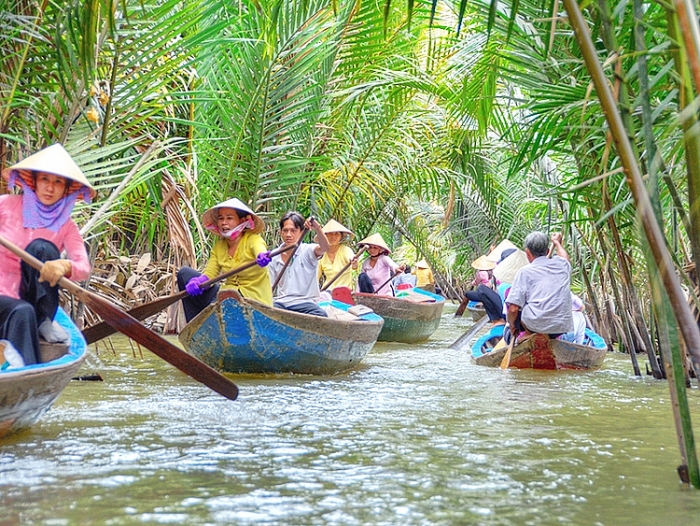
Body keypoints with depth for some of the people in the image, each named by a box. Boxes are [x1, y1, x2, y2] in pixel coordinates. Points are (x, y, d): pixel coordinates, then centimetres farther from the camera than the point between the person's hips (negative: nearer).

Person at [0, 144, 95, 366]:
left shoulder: (66, 227, 1)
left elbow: (84, 268, -15)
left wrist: (65, 266, -40)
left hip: (34, 302, 2)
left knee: (41, 247, -22)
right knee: (22, 312, -37)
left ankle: (43, 322, -18)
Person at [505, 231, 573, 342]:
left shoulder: (525, 271, -2)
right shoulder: (561, 264, 9)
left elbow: (513, 309, -7)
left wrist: (512, 326, 12)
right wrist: (557, 242, 57)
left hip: (536, 324, -6)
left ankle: (529, 333, 11)